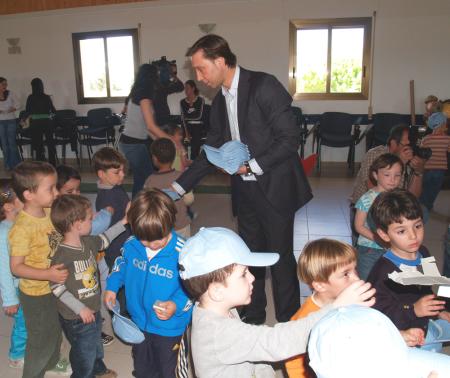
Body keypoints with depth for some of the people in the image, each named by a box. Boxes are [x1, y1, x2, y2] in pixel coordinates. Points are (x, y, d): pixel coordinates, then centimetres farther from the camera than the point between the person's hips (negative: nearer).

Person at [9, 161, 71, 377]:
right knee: (41, 339, 12)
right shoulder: (22, 228, -29)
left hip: (55, 287, 7)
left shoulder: (50, 213, -7)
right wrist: (48, 274, -33)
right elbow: (16, 267, -25)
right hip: (36, 294, -7)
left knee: (55, 331, 28)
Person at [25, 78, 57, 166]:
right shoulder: (46, 97, -5)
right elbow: (53, 110, 3)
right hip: (47, 122, 0)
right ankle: (52, 164, 13)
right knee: (50, 143, 12)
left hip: (35, 123, 0)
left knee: (38, 145, 8)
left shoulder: (30, 98, -5)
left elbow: (27, 111, 2)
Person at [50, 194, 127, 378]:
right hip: (76, 318, -8)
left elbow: (104, 239, 16)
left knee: (96, 344, 31)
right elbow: (57, 288, -24)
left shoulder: (88, 242, -6)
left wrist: (123, 222, 16)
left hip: (93, 310, 8)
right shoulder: (62, 255, -30)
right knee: (84, 353, 14)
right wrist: (80, 309, -23)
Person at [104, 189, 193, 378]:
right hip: (139, 322, 5)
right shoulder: (131, 244, -13)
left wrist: (177, 305, -35)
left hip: (169, 328, -5)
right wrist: (112, 286, 1)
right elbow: (121, 264, 10)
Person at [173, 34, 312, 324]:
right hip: (245, 189, 7)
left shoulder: (264, 86, -14)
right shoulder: (220, 101, 9)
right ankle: (253, 316, 34)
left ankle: (289, 323, 24)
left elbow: (290, 138, -17)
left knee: (281, 257, 4)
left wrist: (253, 166, -19)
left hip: (274, 188, -7)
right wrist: (179, 186, 7)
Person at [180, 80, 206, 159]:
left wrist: (187, 117, -2)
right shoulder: (182, 102, 8)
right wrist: (186, 132, -10)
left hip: (198, 127, -3)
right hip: (188, 127, 3)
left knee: (195, 148, -16)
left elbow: (199, 116, -9)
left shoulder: (201, 100, -2)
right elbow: (183, 118, 0)